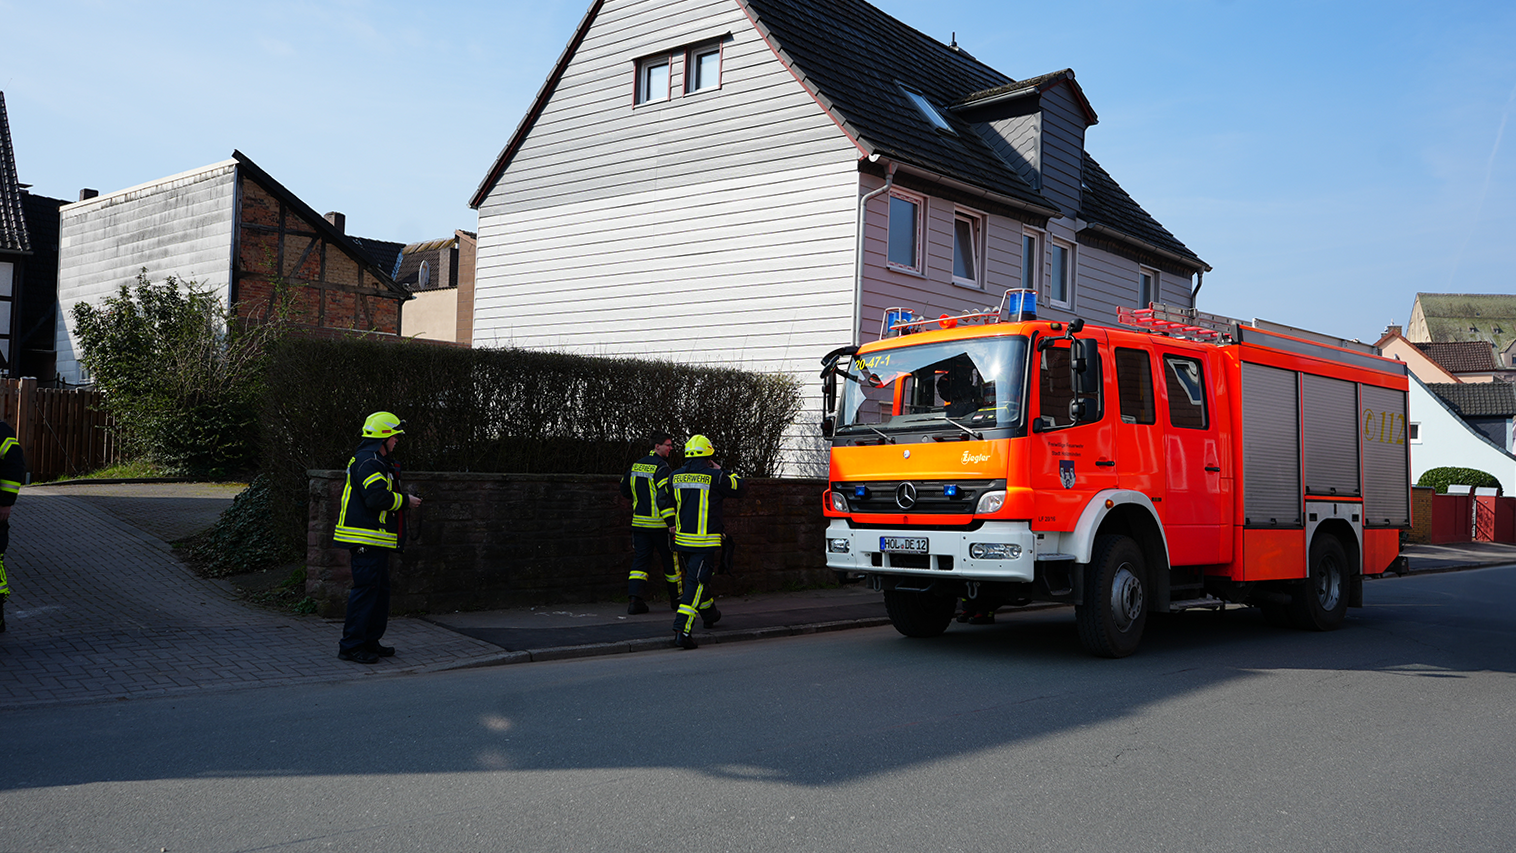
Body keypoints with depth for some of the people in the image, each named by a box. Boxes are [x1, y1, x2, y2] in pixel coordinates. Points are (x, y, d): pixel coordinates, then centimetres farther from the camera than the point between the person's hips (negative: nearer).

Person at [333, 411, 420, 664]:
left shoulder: (378, 461, 22)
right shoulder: (368, 461, -14)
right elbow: (377, 498, -24)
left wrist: (402, 500, 12)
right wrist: (405, 501, -12)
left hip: (375, 541, 11)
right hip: (366, 540, -11)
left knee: (380, 590, 15)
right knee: (366, 590, -9)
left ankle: (370, 642, 22)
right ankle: (351, 645, -3)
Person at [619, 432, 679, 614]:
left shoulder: (636, 465, 9)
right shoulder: (661, 467, -14)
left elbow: (625, 490, 19)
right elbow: (664, 497, -22)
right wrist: (671, 522, -24)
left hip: (639, 522, 6)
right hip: (659, 524, -6)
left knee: (640, 560, 5)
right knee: (669, 560, 9)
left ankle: (633, 599, -9)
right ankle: (676, 599, 20)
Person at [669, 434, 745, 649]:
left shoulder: (675, 477, 2)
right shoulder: (715, 477, -11)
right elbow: (741, 488, 4)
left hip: (683, 539, 6)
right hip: (706, 541, -6)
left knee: (696, 577, 25)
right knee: (696, 582, -6)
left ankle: (709, 614, 46)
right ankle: (682, 630, -17)